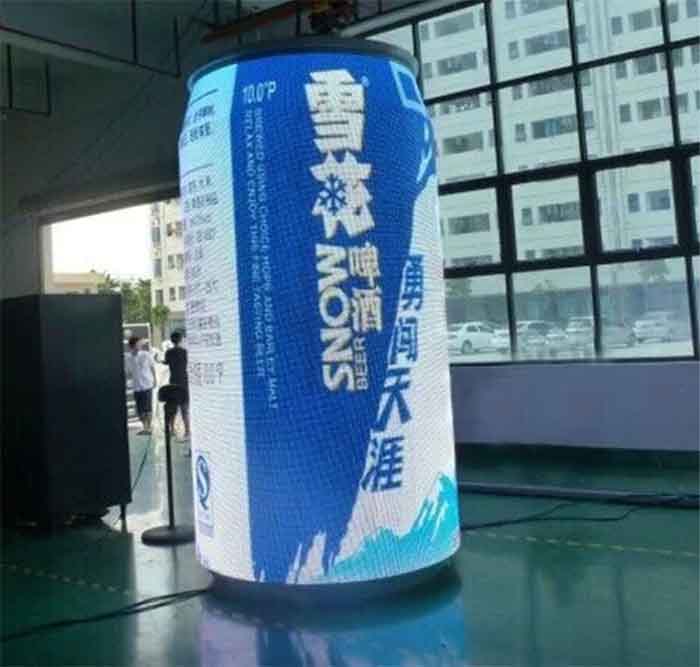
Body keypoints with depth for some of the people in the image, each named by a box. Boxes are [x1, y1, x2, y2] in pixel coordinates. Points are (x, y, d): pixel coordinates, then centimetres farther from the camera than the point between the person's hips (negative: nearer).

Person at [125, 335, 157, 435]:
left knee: (148, 408, -3)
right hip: (136, 386, 2)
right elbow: (128, 373, 9)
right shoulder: (127, 358, -2)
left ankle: (148, 427, 8)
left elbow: (152, 367, 8)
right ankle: (144, 427, 22)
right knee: (139, 409, 7)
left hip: (147, 385, -2)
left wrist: (154, 379, 15)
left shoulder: (146, 355, -6)